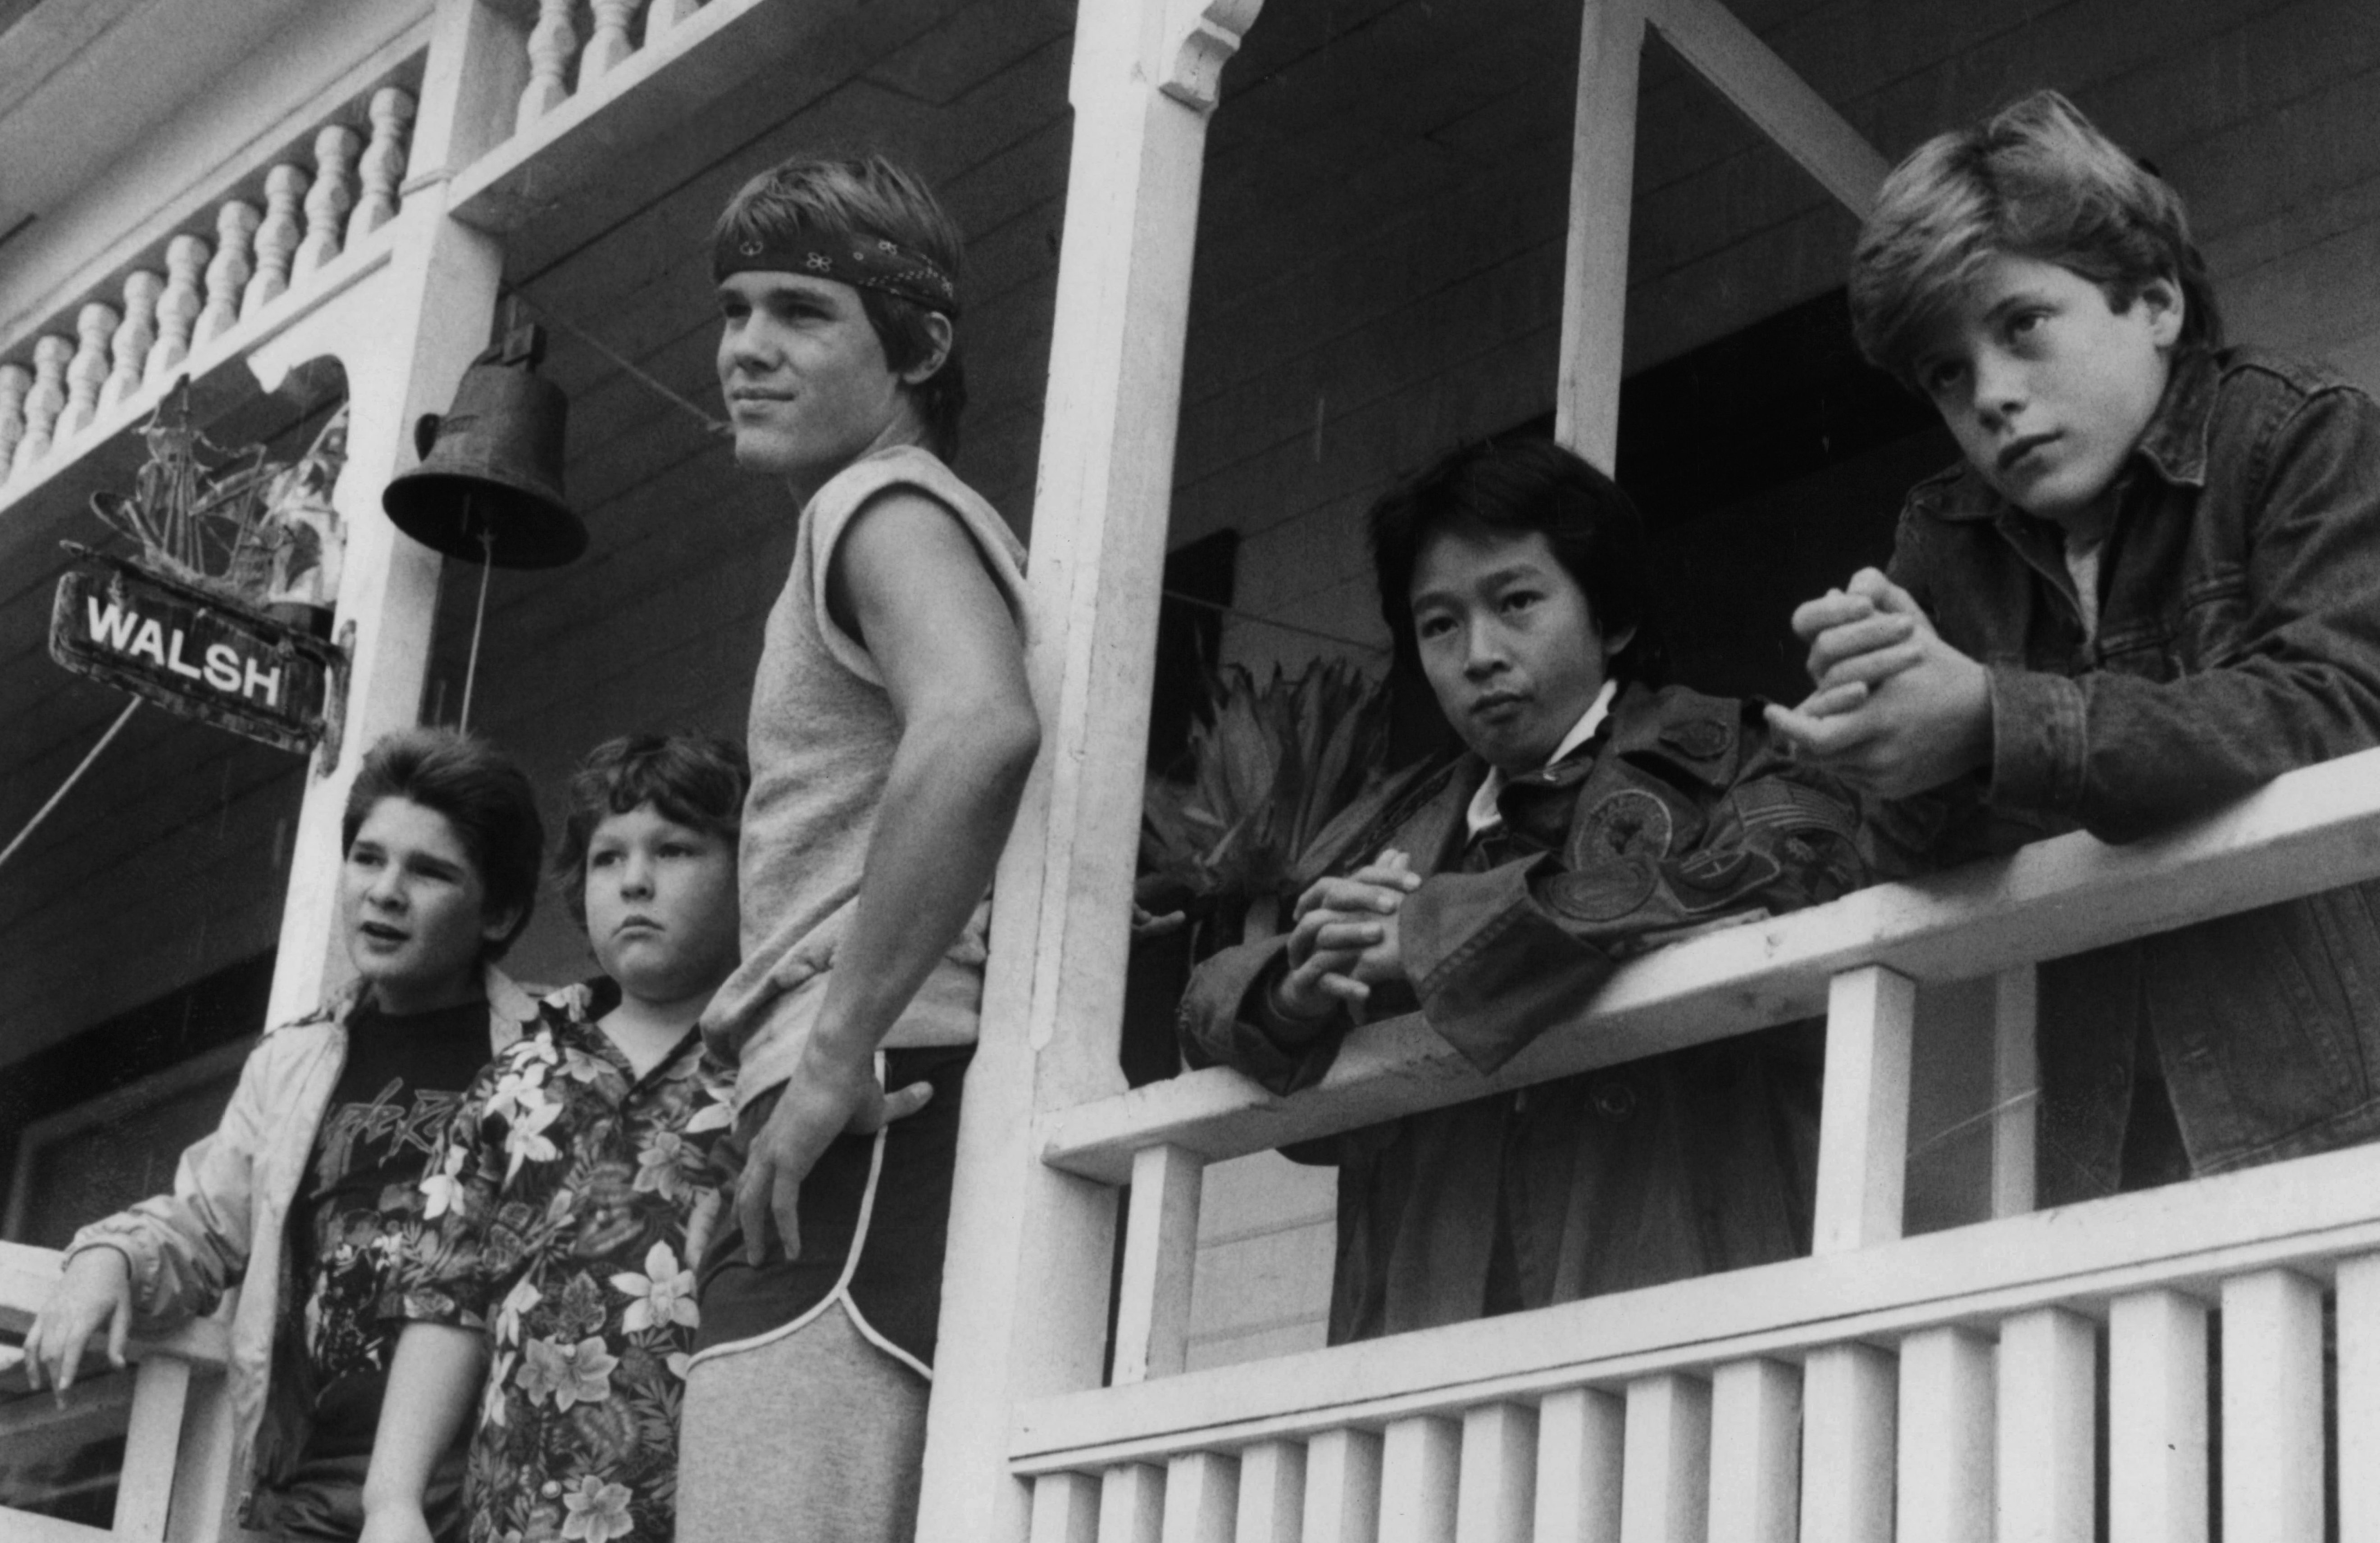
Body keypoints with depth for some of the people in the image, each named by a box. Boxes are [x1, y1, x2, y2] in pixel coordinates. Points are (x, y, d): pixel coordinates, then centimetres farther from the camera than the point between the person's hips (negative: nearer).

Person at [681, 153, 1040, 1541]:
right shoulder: (926, 525, 29)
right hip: (890, 1149, 10)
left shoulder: (884, 503, -3)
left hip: (873, 1133, -10)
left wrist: (835, 1057, -20)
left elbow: (981, 731, -23)